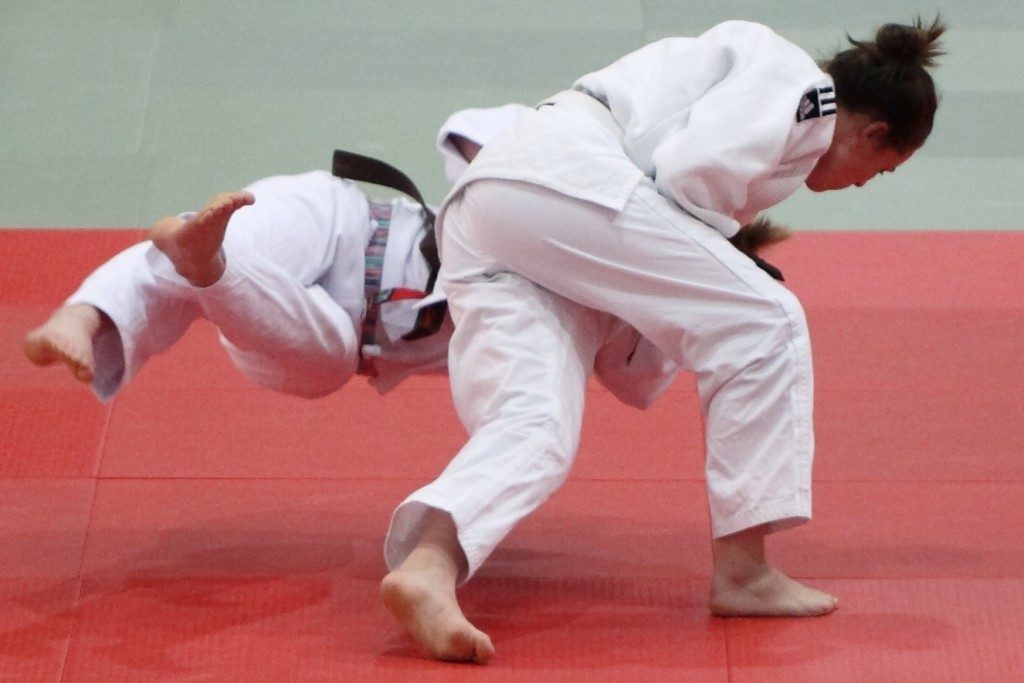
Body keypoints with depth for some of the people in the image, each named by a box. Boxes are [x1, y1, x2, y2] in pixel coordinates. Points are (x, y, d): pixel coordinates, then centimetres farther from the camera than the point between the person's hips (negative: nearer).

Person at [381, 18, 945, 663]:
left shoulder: (754, 66, 32)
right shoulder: (803, 85, 2)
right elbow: (690, 171, -10)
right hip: (565, 181, -9)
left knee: (533, 427, -8)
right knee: (763, 326, -6)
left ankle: (427, 560, -34)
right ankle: (742, 570, -2)